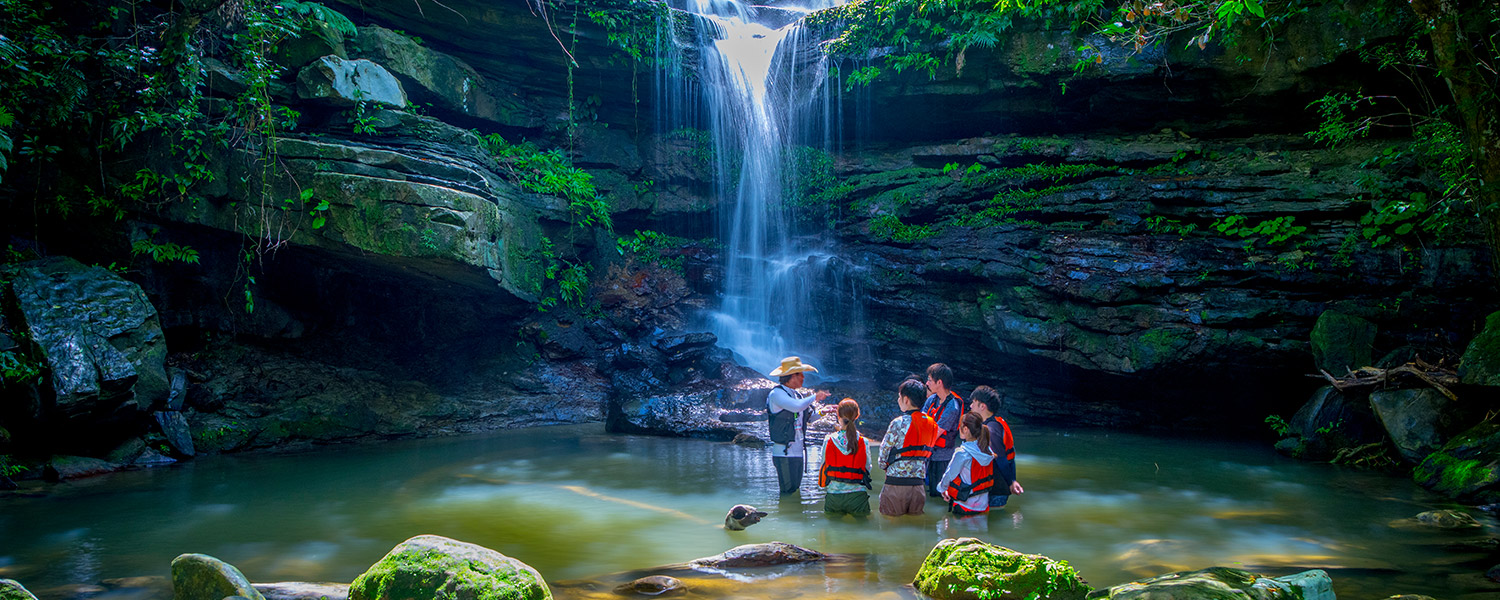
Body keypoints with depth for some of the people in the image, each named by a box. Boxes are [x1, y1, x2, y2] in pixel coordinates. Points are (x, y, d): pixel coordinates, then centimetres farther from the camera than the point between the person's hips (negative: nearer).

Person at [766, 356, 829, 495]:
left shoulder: (797, 394, 13)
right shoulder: (776, 393, -12)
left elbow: (804, 417, 27)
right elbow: (797, 406, -29)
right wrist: (814, 397, -13)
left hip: (798, 452, 8)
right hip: (784, 453, -8)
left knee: (796, 489, 12)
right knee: (788, 492, -9)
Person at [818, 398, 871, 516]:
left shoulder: (828, 441, -4)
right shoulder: (863, 442, -6)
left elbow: (824, 465, 6)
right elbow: (867, 468, 3)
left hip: (833, 496, 2)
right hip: (857, 496, -1)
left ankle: (838, 512, -2)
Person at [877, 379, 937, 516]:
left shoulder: (899, 423, -13)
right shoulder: (932, 424, 5)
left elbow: (884, 449, -5)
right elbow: (928, 451, 13)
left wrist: (884, 466, 14)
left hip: (897, 481, -5)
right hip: (919, 481, 5)